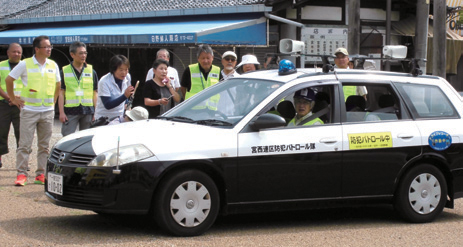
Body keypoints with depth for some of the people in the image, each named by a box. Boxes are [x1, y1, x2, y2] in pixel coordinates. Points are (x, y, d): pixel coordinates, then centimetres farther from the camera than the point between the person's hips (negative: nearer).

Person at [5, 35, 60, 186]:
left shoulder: (53, 65, 8)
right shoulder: (25, 64, -4)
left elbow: (58, 84, 23)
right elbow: (9, 80, 4)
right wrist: (13, 99, 4)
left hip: (47, 111, 4)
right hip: (29, 111, -3)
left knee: (44, 145, 5)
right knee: (24, 144, -5)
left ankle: (41, 174, 11)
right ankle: (21, 174, 0)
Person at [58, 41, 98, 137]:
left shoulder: (91, 71, 10)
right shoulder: (65, 71, 5)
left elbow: (95, 93, 10)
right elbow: (61, 93, 4)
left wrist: (96, 113, 3)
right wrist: (61, 112, -4)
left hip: (88, 111, 2)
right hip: (70, 111, -2)